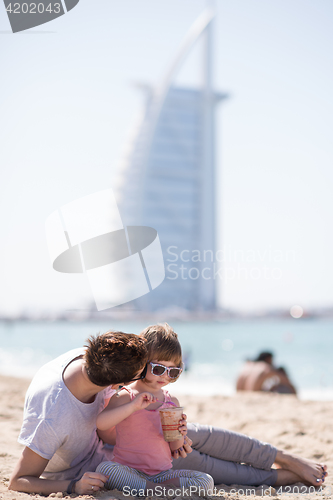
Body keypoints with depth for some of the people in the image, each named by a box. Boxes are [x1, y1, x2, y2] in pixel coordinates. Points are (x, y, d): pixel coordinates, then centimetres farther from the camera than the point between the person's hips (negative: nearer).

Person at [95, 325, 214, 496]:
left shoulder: (172, 402, 9)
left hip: (162, 473, 3)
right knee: (105, 469, -35)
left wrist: (179, 437, -11)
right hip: (129, 472, -3)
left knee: (206, 481, -17)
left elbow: (174, 449, 13)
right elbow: (101, 423, -23)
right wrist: (133, 406, -30)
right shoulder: (125, 397, -3)